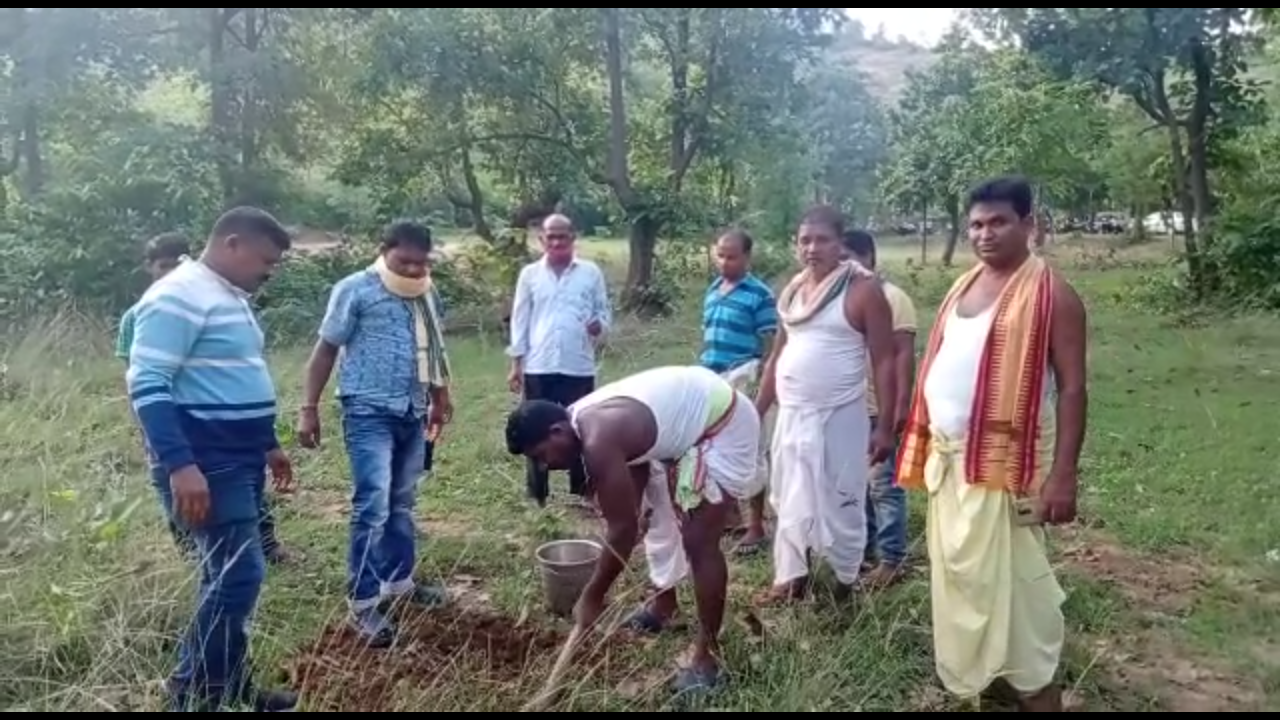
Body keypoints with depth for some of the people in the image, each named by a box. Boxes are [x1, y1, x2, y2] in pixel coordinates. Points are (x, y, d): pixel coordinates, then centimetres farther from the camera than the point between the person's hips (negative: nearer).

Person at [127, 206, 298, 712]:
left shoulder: (231, 298, 16)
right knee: (238, 576, -10)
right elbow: (147, 385, -22)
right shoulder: (180, 297, -15)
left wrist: (268, 445, 27)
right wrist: (179, 465, -30)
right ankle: (193, 697, 4)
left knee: (232, 575, 15)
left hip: (238, 462, 10)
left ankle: (229, 686, 26)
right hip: (205, 467, -10)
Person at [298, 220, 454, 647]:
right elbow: (326, 350, -6)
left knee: (402, 503, 16)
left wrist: (439, 399, 28)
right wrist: (309, 409, -10)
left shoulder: (427, 295, 10)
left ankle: (398, 581, 30)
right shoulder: (355, 290, -7)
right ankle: (363, 602, -2)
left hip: (412, 412, 6)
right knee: (373, 507, -10)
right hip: (369, 412, -6)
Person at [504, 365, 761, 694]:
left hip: (723, 427, -10)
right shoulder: (580, 419, -1)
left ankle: (706, 656, -1)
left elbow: (623, 529, -23)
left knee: (699, 542, -11)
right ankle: (663, 606, 41)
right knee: (660, 516, 23)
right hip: (688, 421, 10)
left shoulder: (598, 440, -29)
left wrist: (592, 598, -13)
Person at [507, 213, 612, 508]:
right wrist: (516, 364, 2)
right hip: (539, 367, 0)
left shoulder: (591, 272, 4)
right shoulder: (530, 274, 5)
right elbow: (520, 320, 6)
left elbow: (604, 311, 8)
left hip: (579, 367, 0)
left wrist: (600, 325, -16)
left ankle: (580, 493, 22)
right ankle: (537, 495, 17)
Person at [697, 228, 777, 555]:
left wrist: (762, 388, -14)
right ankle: (728, 510, 31)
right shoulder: (712, 292, 12)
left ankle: (756, 526, 7)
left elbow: (770, 345, -10)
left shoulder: (760, 295, -9)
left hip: (743, 381, -7)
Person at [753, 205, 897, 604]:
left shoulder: (863, 290, -10)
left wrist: (885, 426, -14)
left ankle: (845, 583, 20)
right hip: (791, 415, 6)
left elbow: (884, 361, -11)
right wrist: (756, 411, 15)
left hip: (838, 417, -6)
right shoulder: (793, 290, 9)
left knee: (840, 503, 3)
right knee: (790, 501, 14)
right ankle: (790, 578, 28)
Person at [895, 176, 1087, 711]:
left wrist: (1063, 475, -20)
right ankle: (970, 675, 34)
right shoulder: (963, 287, 12)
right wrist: (924, 446, 15)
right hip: (949, 459, 8)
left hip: (1003, 461, -7)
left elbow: (1072, 387, -14)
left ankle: (1037, 691, 9)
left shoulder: (1051, 294, -10)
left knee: (1011, 579, -3)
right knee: (959, 574, 17)